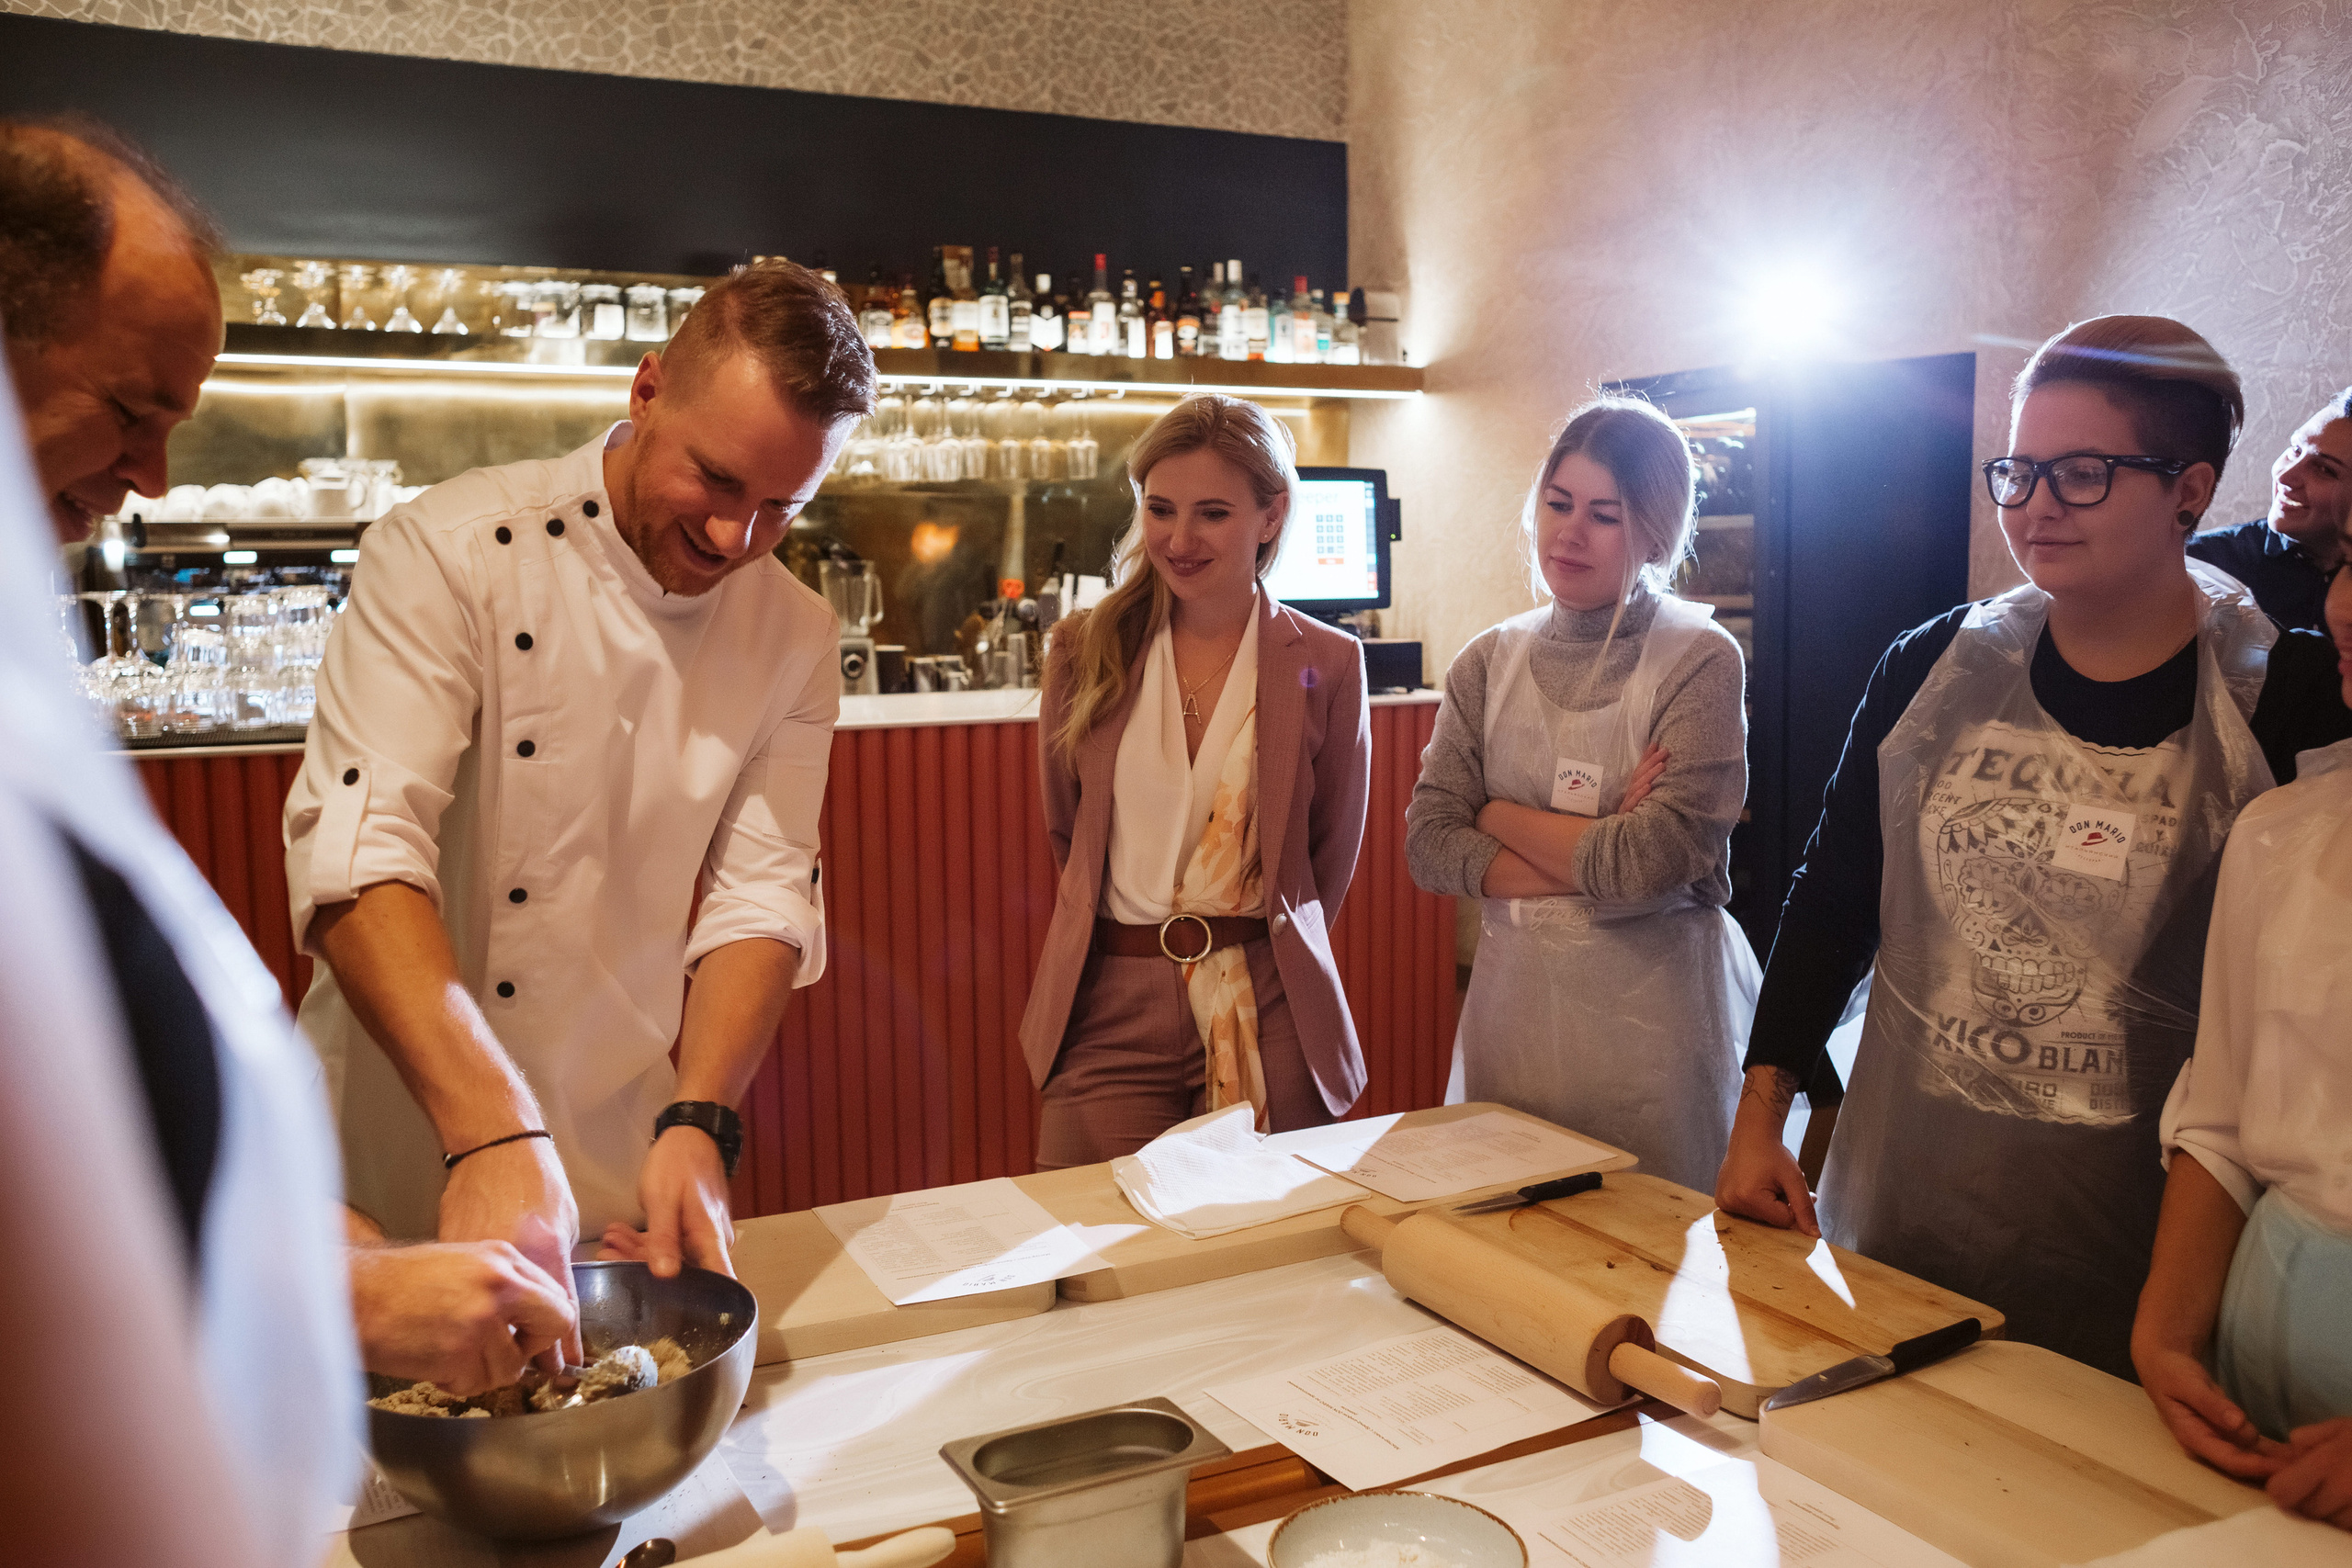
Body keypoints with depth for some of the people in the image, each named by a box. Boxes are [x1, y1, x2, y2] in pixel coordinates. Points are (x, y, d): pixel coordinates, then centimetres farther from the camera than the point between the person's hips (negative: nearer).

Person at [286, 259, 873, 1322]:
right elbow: (358, 845, -26)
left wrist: (699, 1122, -23)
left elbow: (762, 892, -6)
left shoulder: (793, 638, -2)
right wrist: (492, 1133, -37)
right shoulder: (451, 549, -15)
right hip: (392, 1167, -3)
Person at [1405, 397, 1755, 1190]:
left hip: (1655, 1011, -3)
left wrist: (1499, 815, -7)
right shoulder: (1489, 662, 4)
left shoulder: (1700, 662, -9)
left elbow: (1649, 864, -19)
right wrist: (1593, 856, -15)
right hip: (1515, 999, 4)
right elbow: (1428, 842, -4)